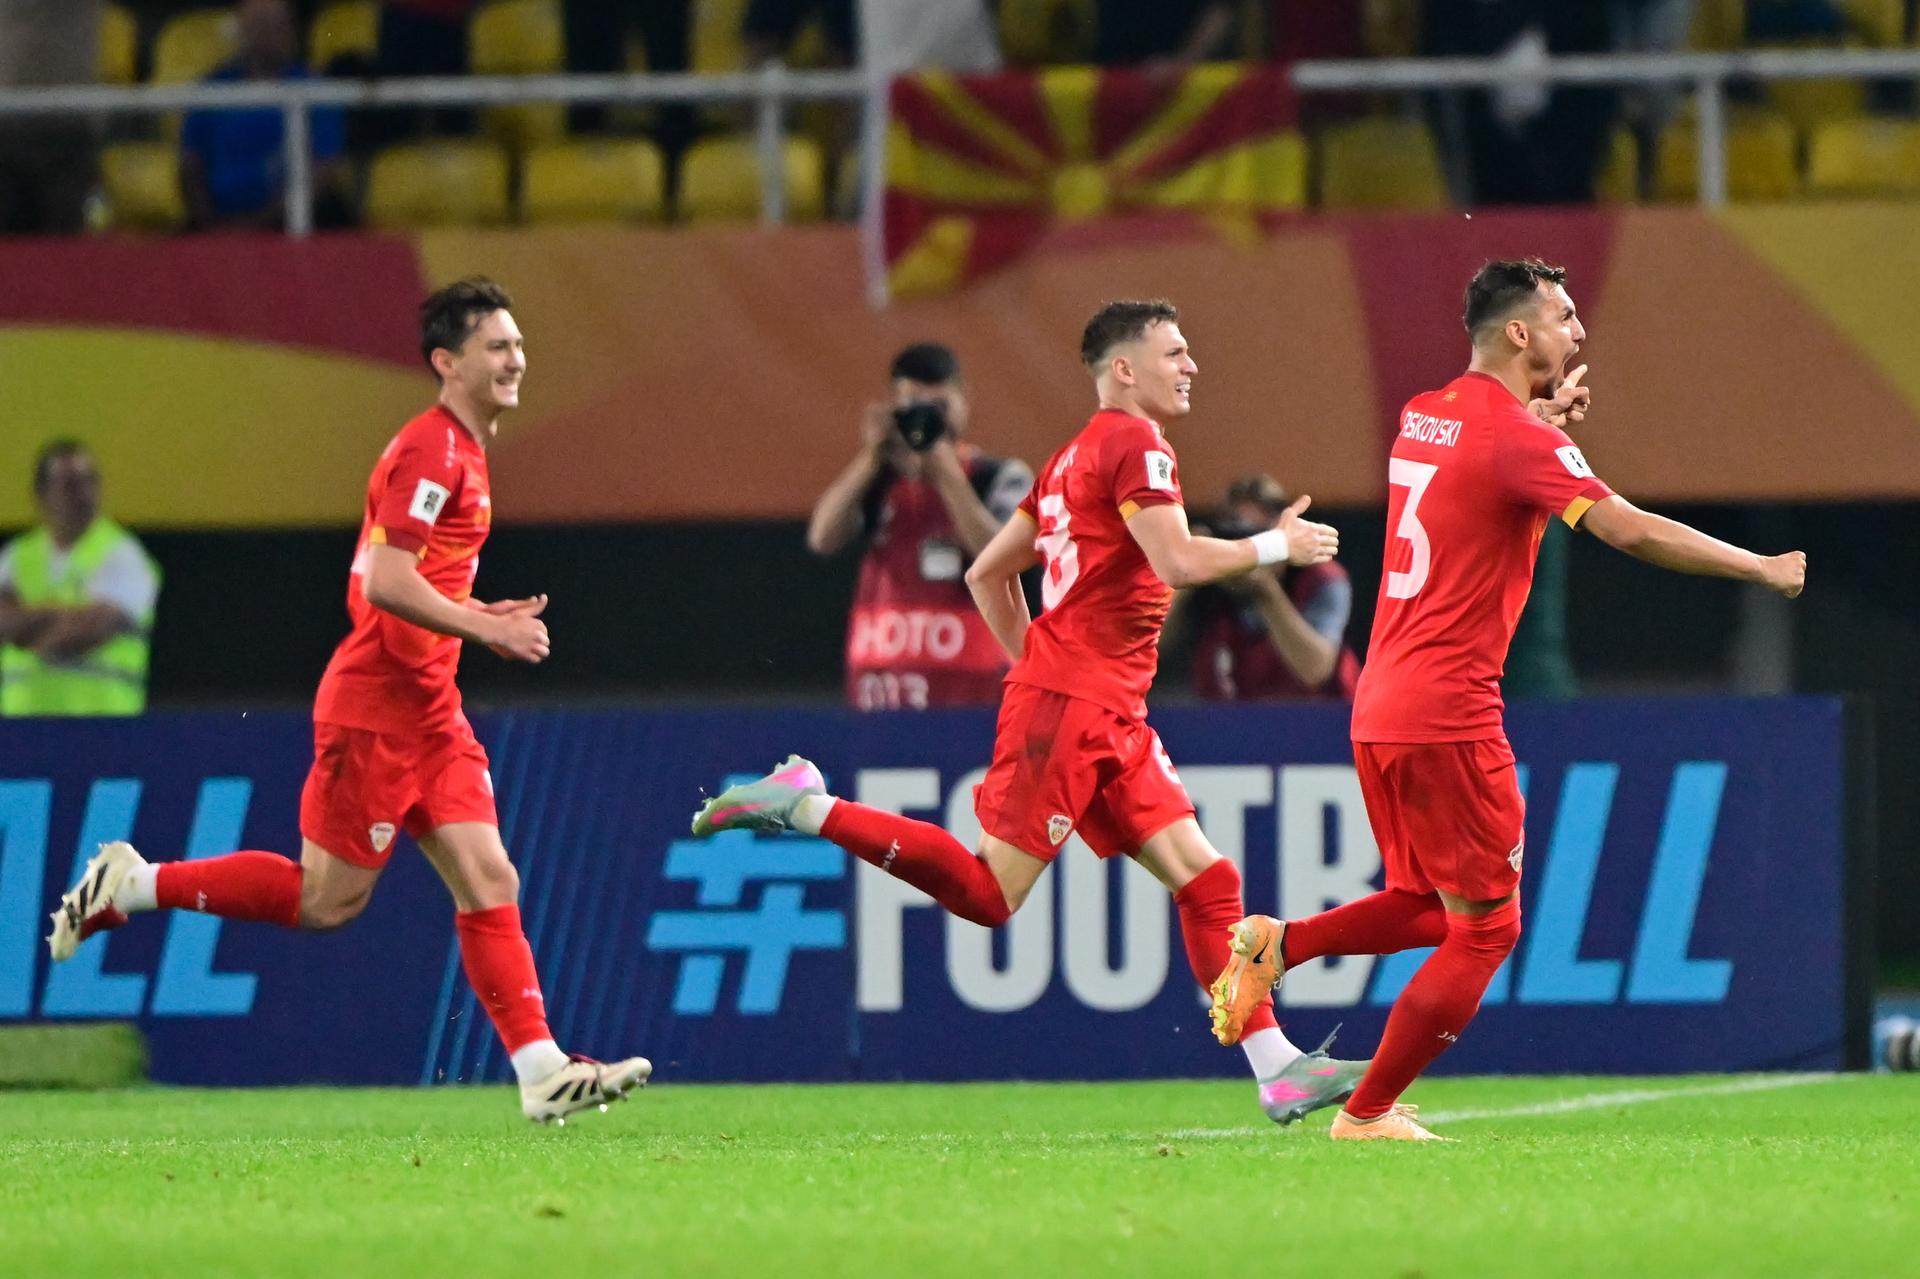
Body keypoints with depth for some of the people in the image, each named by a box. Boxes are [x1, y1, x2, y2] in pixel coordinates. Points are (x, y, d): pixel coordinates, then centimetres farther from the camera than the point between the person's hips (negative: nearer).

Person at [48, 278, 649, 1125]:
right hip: (375, 708, -10)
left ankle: (542, 1072, -6)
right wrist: (487, 630, -20)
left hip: (426, 711, 10)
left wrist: (479, 615, 13)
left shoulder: (460, 451, 17)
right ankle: (129, 887, 8)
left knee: (488, 882, -1)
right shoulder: (432, 451, -15)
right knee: (329, 899, -4)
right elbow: (387, 583, -24)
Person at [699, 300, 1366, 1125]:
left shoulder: (1073, 458, 22)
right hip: (1069, 706, -10)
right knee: (990, 892, -14)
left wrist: (1032, 664, 24)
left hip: (1109, 717, 10)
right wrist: (1274, 546, -6)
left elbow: (987, 574, 24)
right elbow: (1177, 561, -20)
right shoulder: (1136, 444, -6)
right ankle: (806, 806, -6)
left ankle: (1277, 1071, 0)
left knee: (1206, 878, 4)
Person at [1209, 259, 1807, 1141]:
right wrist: (1764, 570, -12)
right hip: (1450, 716, -8)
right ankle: (1369, 1113, 3)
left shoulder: (1423, 416, 12)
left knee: (1425, 905, 22)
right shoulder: (1513, 437, -13)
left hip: (1380, 707, 8)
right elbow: (1629, 530, -20)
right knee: (1485, 929, 2)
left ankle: (1278, 943, 1)